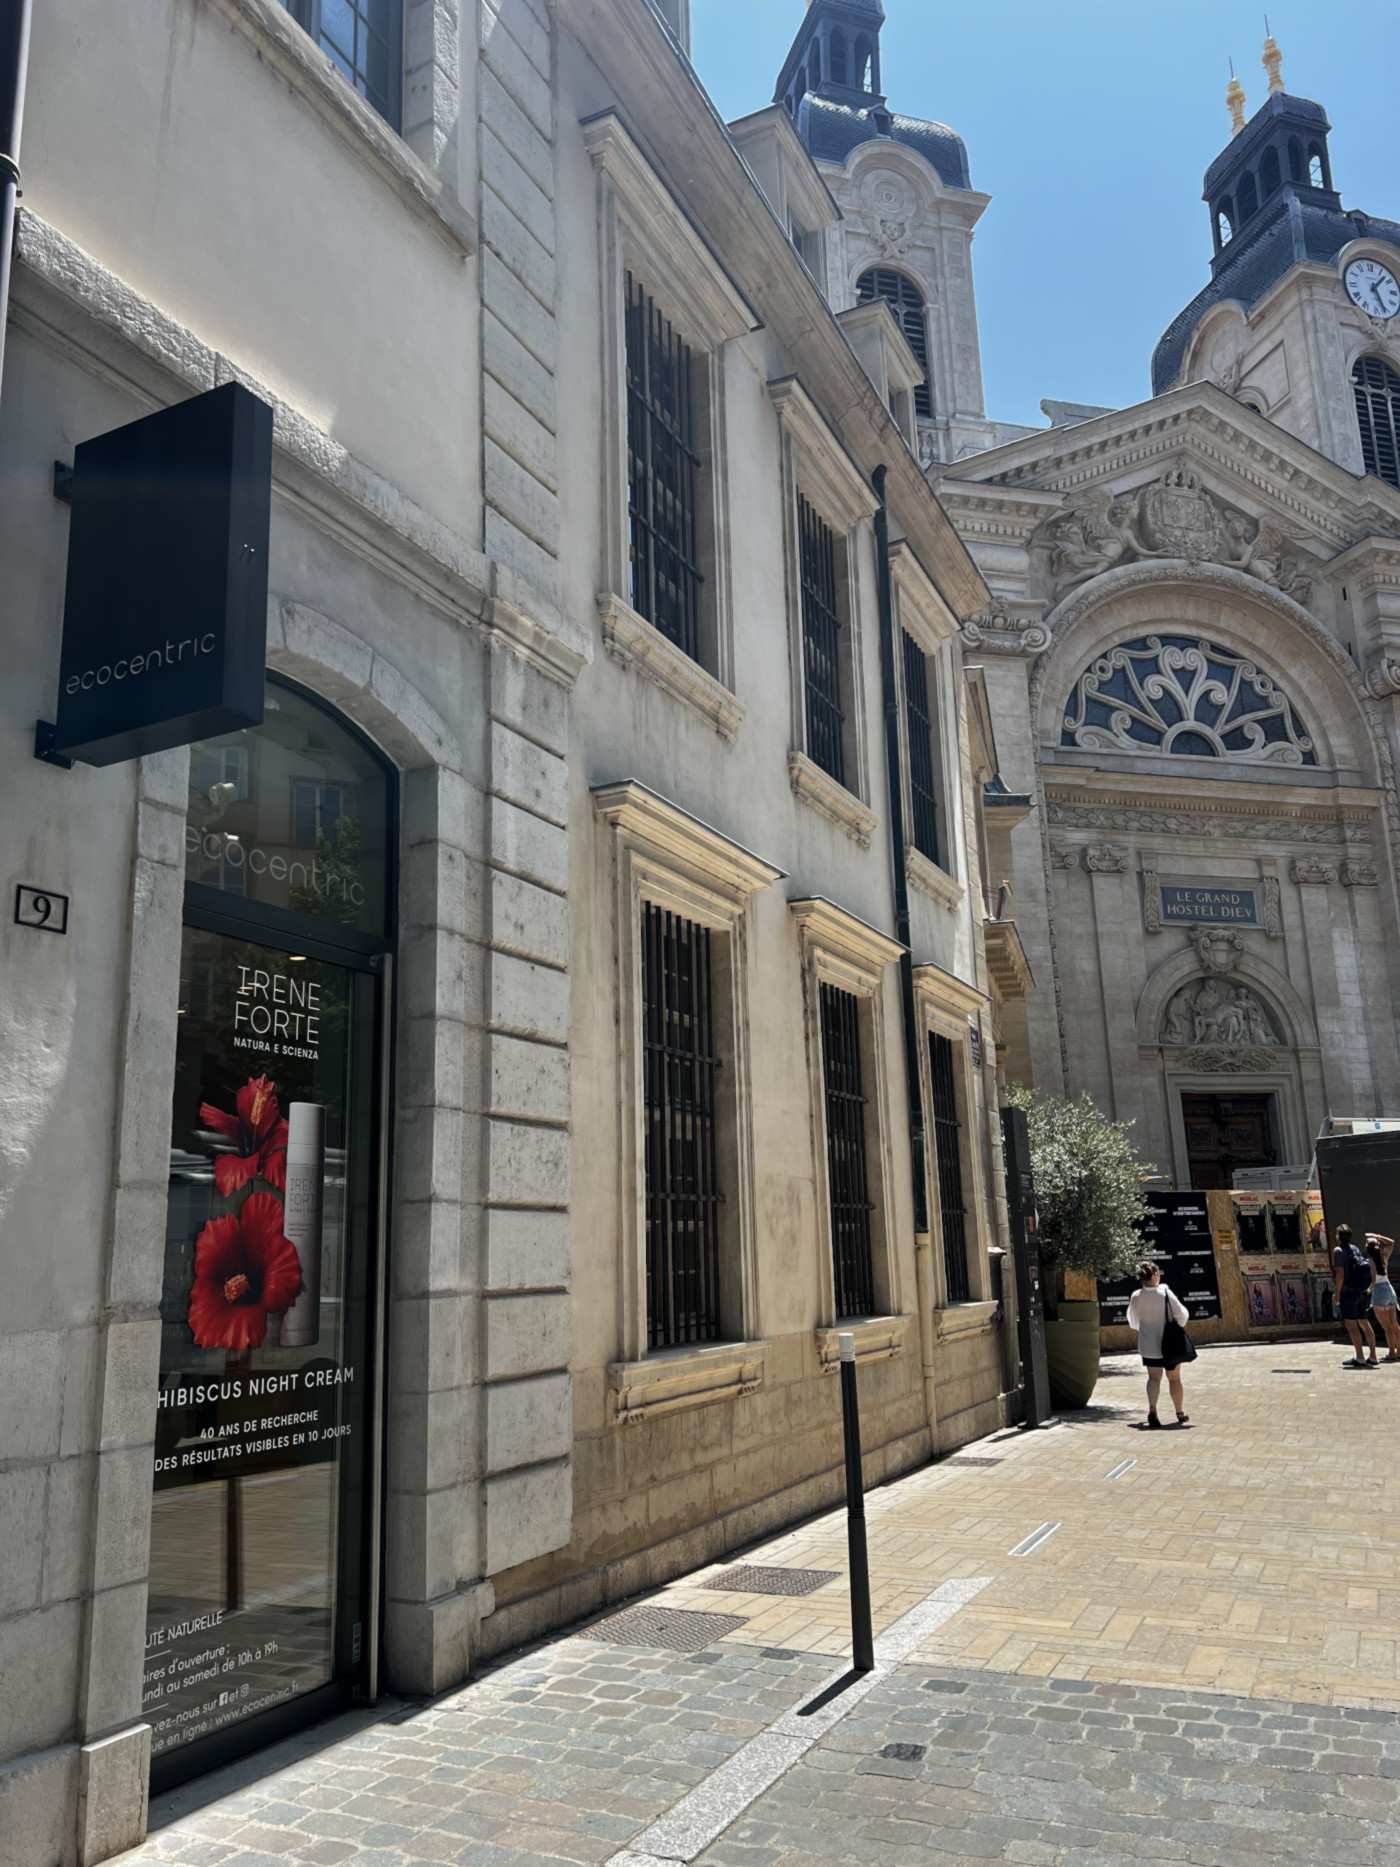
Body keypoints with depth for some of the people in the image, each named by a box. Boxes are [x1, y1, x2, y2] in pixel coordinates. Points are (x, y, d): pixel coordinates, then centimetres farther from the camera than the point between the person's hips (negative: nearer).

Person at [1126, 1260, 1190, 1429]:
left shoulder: (1135, 1297, -8)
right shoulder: (1165, 1293, -18)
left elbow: (1133, 1323, 4)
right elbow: (1181, 1314, -10)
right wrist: (1179, 1327, 13)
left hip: (1148, 1345, 2)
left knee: (1154, 1377, 11)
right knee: (1174, 1378, 15)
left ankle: (1152, 1408, -11)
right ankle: (1180, 1413, 26)